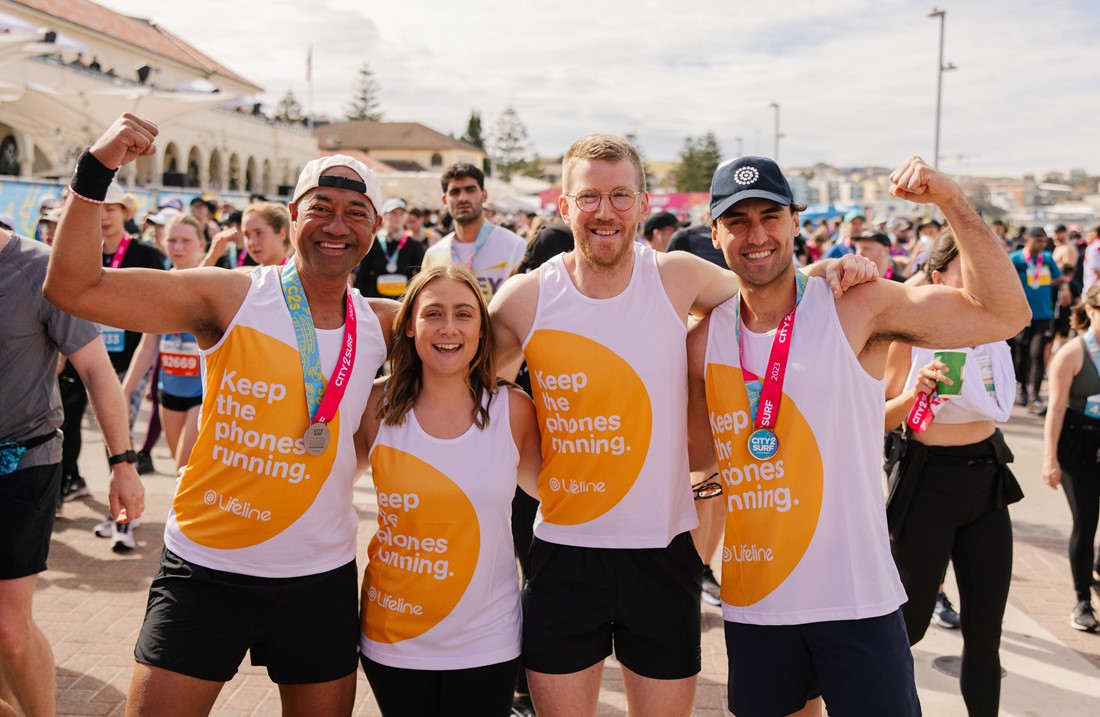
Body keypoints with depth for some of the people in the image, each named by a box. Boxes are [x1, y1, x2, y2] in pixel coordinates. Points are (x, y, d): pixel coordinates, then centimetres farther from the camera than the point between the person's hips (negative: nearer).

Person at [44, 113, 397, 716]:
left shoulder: (382, 325, 1)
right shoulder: (230, 298, -10)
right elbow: (72, 288, -15)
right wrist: (95, 172, -25)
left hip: (321, 580, 3)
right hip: (206, 571, -3)